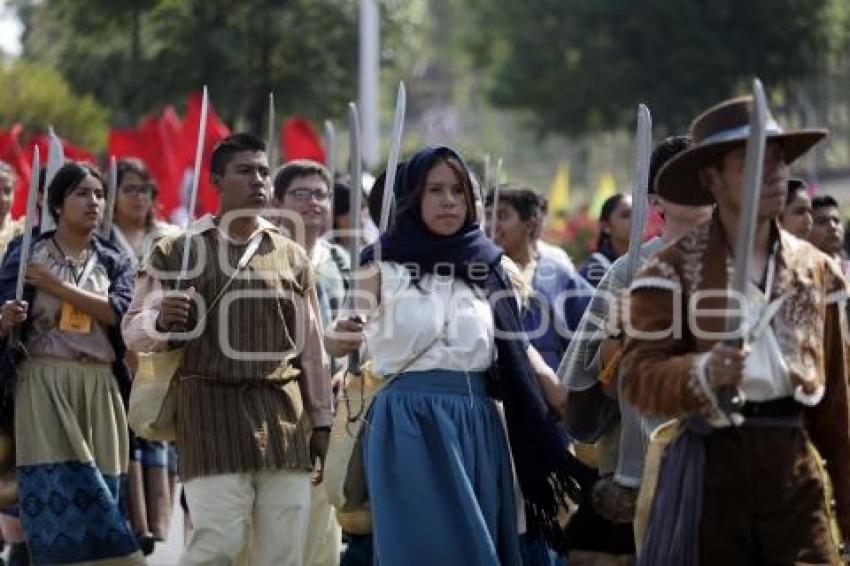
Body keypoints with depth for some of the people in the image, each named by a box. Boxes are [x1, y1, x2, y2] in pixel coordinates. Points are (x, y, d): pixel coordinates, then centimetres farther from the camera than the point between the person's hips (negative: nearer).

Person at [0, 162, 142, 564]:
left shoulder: (113, 262, 13)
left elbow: (119, 312, -5)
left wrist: (58, 286, -9)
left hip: (99, 388, 3)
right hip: (43, 384, -3)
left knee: (98, 488, -2)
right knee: (54, 490, -12)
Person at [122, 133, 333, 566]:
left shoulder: (292, 257, 12)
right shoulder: (177, 252, 5)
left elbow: (310, 348, 15)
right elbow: (133, 332, 5)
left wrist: (321, 422, 12)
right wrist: (161, 321, -17)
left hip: (284, 413, 3)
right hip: (212, 408, -3)